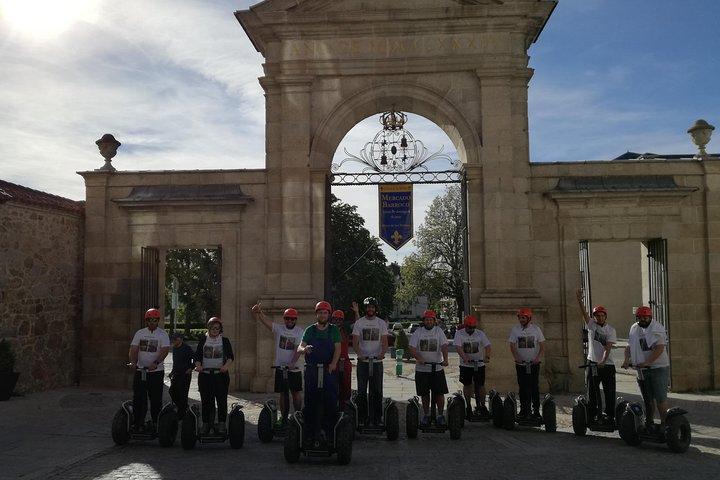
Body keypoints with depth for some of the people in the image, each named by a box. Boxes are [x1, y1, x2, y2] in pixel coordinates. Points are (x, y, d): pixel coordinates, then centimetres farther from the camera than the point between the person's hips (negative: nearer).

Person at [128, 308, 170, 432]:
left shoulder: (163, 334, -2)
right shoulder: (139, 333, 8)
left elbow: (164, 351, -15)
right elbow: (133, 349, 0)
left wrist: (156, 363, -31)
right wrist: (133, 362, -19)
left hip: (156, 371, -3)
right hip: (140, 370, 3)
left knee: (156, 399, 2)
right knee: (138, 398, 3)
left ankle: (155, 422, 13)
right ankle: (138, 423, 12)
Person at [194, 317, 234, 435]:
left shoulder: (225, 340, 7)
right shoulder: (203, 340, 10)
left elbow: (230, 356, -1)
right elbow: (197, 355, 4)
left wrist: (226, 365, -21)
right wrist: (198, 365, -16)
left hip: (220, 374, -1)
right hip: (205, 374, 1)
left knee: (221, 400, -2)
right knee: (205, 400, 4)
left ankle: (221, 424, 5)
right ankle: (205, 424, 13)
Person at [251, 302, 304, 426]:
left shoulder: (300, 331, -2)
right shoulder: (278, 328, 3)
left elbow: (298, 349, -13)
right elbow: (264, 320, -11)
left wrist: (292, 362, -26)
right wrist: (258, 312, -31)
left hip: (294, 368, -2)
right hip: (280, 367, 2)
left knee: (297, 393, -2)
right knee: (283, 394, 9)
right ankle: (284, 418, 17)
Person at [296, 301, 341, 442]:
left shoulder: (334, 330, 7)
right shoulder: (310, 330, 9)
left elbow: (338, 348, -1)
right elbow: (300, 348, 1)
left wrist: (333, 363, -18)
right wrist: (304, 349, -24)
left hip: (329, 370, -1)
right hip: (312, 369, 1)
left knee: (331, 401, -3)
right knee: (311, 400, 3)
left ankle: (329, 430, 4)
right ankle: (311, 429, 11)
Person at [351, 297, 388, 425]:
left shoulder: (381, 323, 6)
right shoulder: (359, 323, 4)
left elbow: (384, 342, 2)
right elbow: (355, 342, -1)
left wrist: (382, 353, -19)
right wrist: (359, 354, -20)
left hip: (377, 360, 0)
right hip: (363, 360, 0)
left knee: (377, 390, 2)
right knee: (361, 390, 3)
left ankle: (376, 417, 9)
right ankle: (363, 417, 10)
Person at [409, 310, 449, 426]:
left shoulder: (439, 331, 3)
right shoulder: (418, 332, 3)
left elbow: (444, 346, -9)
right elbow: (412, 348, -6)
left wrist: (445, 359, -26)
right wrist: (419, 358, -24)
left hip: (437, 368, -1)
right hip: (422, 369, 1)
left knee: (439, 393, -1)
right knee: (424, 394, 8)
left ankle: (440, 415, 11)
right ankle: (426, 415, 21)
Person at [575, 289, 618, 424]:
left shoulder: (610, 330, -1)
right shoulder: (591, 325, 4)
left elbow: (608, 347, -12)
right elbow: (583, 312, -10)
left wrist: (603, 361, -25)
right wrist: (579, 299, -25)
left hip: (607, 365, -1)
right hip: (592, 363, 2)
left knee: (609, 392, 2)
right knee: (592, 392, 6)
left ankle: (609, 415, 12)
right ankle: (592, 415, 14)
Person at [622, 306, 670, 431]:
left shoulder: (657, 328, -9)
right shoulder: (634, 328, 10)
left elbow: (659, 348, -20)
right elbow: (629, 346, 14)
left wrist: (646, 362, -29)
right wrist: (627, 359, -4)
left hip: (658, 368, -6)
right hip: (641, 369, 6)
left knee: (660, 397, -7)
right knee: (647, 399, 13)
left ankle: (664, 423, 0)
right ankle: (649, 423, 22)